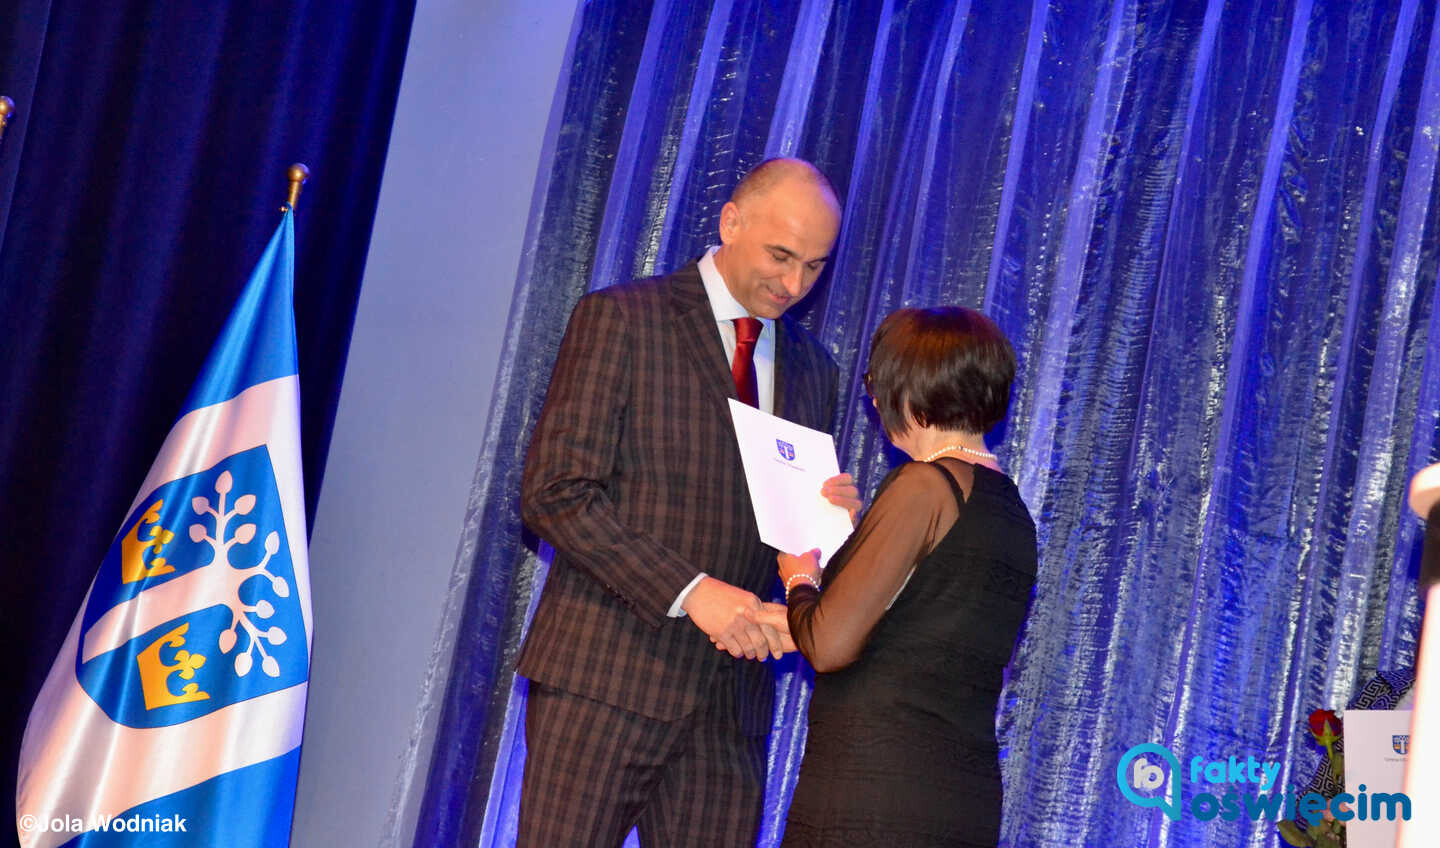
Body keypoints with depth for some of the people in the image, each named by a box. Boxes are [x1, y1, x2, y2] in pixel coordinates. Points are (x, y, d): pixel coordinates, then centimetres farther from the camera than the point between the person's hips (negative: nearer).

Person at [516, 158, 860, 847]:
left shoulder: (813, 369, 16)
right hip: (605, 679, -5)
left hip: (729, 706, 5)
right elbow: (555, 493, -10)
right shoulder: (618, 319, -2)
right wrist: (690, 590, -19)